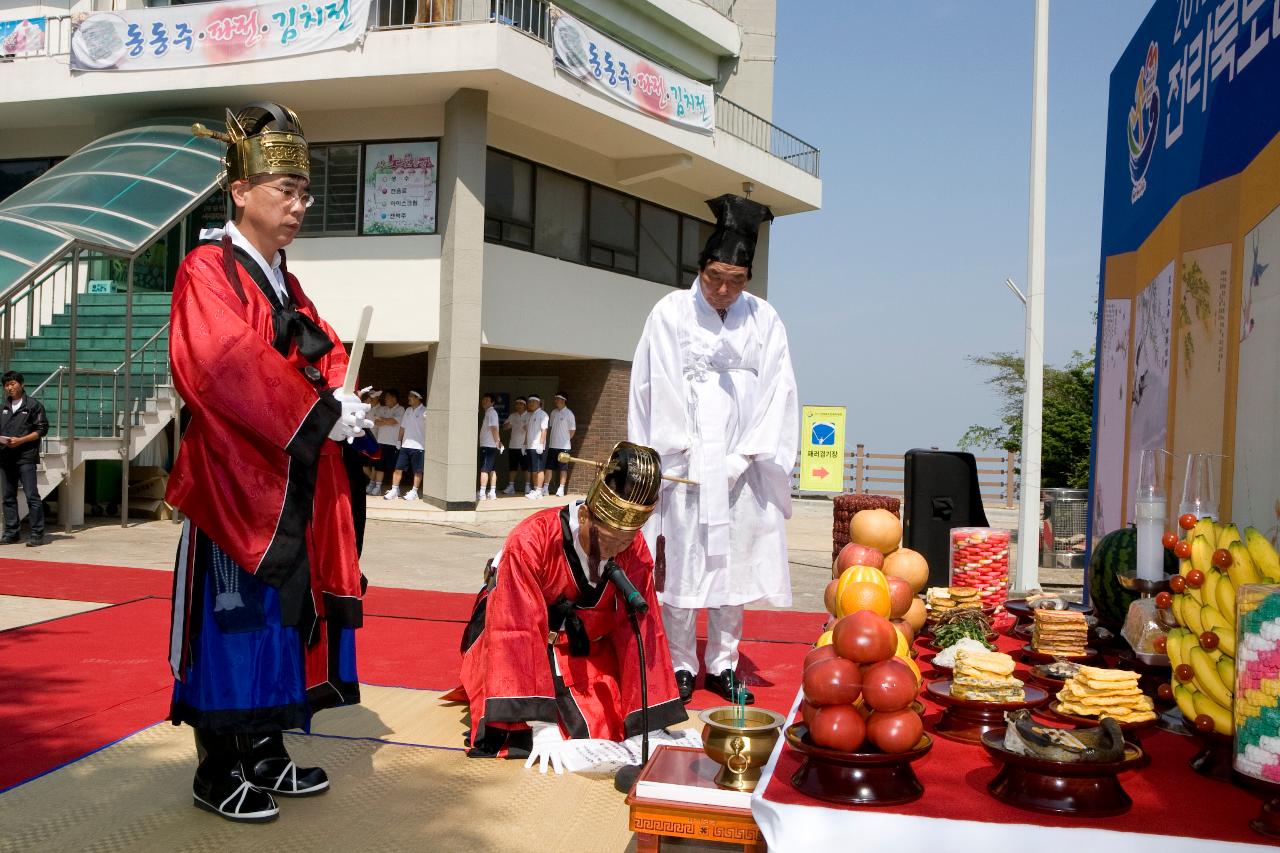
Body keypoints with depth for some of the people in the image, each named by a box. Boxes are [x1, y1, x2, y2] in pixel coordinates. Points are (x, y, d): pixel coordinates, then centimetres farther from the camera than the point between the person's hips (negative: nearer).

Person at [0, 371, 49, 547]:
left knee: (32, 496, -9)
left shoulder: (34, 405, 0)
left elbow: (41, 429, -4)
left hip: (26, 457, -6)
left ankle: (37, 533, -8)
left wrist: (20, 440, -14)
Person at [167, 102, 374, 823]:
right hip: (235, 479, -8)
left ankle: (266, 750, 24)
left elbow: (324, 351, 17)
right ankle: (217, 770, 9)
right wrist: (319, 411, -22)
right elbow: (227, 365, -21)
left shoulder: (284, 282, 19)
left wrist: (339, 396, -5)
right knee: (233, 616, -3)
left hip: (296, 481, 8)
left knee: (287, 610, 12)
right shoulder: (208, 270, -8)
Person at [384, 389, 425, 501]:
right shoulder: (408, 411, 13)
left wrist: (427, 446, -18)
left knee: (417, 471, 2)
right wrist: (398, 441, 15)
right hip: (405, 445, 6)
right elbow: (403, 427, 18)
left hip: (418, 446, -6)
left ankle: (414, 492, 10)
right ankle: (394, 490, 7)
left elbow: (427, 429, -11)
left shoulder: (424, 412, -7)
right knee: (398, 468, 2)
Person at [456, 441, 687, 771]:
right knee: (521, 738, -16)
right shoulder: (530, 541, -32)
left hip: (585, 651, 4)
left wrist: (649, 723, -21)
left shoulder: (634, 552, -19)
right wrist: (542, 725, -34)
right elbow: (520, 633, -31)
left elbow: (640, 630, -16)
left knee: (609, 725, -8)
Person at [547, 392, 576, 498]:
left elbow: (572, 430, -4)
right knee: (549, 467, 6)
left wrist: (566, 440, -2)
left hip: (563, 446, -5)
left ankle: (561, 489, 5)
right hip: (552, 445, 5)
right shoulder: (553, 412, 10)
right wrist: (548, 440, 10)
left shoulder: (568, 413, -7)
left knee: (563, 468, 1)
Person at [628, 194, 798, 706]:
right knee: (680, 564, 0)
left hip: (738, 467, 2)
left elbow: (776, 391, 3)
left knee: (734, 565, 5)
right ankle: (681, 666, 11)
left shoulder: (763, 319, 5)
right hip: (682, 466, -2)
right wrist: (684, 452, -8)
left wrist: (746, 455, -6)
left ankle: (723, 666, 16)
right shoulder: (670, 313, 0)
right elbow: (655, 389, -2)